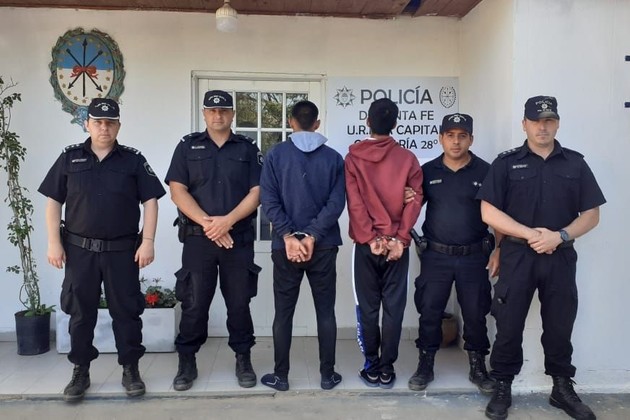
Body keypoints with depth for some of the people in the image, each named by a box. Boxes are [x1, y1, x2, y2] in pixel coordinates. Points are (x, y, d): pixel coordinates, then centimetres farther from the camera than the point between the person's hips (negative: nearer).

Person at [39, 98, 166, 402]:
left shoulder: (133, 160, 2)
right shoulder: (69, 158, 6)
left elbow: (150, 201, 0)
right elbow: (53, 201, 6)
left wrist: (148, 241, -8)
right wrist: (54, 242, -2)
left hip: (123, 249, -1)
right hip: (79, 249, 1)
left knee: (126, 310, 5)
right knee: (80, 311, 9)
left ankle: (130, 370, 18)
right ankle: (80, 372, 23)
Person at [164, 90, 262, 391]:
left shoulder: (248, 149, 8)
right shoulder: (188, 147, 7)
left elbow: (256, 193, 0)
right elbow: (177, 191, -1)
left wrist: (227, 221, -14)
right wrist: (207, 223, -13)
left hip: (239, 239, 0)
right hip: (198, 239, 0)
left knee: (239, 302, 6)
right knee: (194, 303, 4)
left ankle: (243, 360, 20)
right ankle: (187, 363, 19)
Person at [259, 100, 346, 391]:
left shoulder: (275, 155, -2)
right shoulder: (334, 158, 1)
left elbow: (269, 200, -9)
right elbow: (336, 202, -8)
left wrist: (289, 237, -11)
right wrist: (312, 236, -10)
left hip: (285, 245, -1)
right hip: (323, 246, 1)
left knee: (283, 312, 9)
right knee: (326, 312, 11)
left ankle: (280, 376, 17)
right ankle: (328, 375, 18)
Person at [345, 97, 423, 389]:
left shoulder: (353, 157, -2)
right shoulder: (407, 158, 1)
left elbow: (354, 202, -9)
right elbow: (415, 199, -5)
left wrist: (371, 238, -8)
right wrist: (400, 238, -8)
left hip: (365, 244, -1)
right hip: (397, 244, 1)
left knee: (367, 308, 8)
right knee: (393, 307, 7)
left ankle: (372, 368, 15)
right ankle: (387, 369, 14)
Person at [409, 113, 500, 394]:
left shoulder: (485, 171, 0)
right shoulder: (428, 171, 4)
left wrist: (498, 250, -3)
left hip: (474, 257, -1)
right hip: (435, 255, 1)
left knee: (475, 314, 9)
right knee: (429, 312, 6)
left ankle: (478, 367, 27)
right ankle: (425, 366, 22)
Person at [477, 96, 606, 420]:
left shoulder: (575, 164, 7)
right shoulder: (506, 163, 0)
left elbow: (591, 214, 4)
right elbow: (488, 212, -7)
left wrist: (560, 236, -13)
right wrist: (531, 234, -14)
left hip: (561, 258, 2)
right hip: (517, 256, -2)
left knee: (560, 326, 12)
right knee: (509, 326, 5)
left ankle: (563, 389, 29)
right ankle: (502, 388, 20)